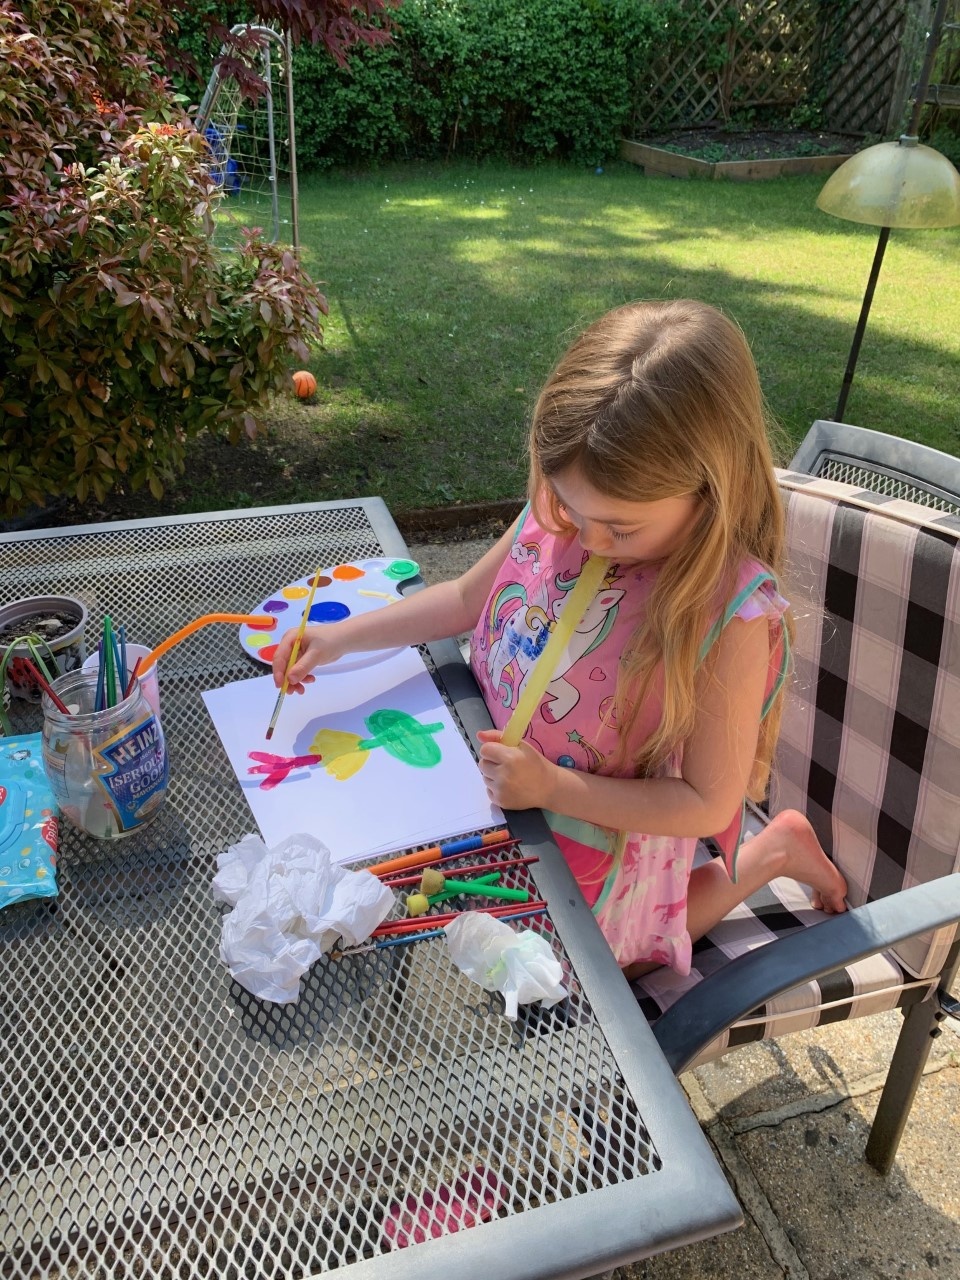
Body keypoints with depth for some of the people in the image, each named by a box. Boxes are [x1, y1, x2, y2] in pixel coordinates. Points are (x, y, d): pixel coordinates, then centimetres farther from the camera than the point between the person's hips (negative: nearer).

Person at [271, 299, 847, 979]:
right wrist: (342, 637, -7)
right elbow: (467, 598, 1)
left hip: (601, 829, -5)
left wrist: (551, 787, -30)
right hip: (497, 780, 6)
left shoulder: (732, 616, -33)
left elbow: (708, 805, -23)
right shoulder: (560, 506, -17)